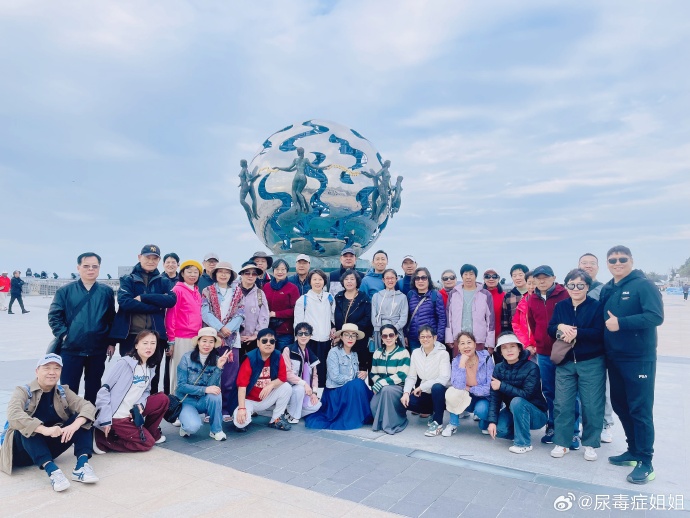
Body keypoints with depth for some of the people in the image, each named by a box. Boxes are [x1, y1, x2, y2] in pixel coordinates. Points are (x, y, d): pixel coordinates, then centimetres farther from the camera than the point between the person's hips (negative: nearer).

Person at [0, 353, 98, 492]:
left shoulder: (63, 391, 0)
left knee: (81, 419, -16)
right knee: (27, 427, -33)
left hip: (50, 445, 4)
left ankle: (82, 464, -32)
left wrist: (75, 425, -37)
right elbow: (13, 415, -32)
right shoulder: (23, 392, -10)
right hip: (23, 451, -3)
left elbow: (88, 406, -15)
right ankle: (51, 470, -46)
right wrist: (44, 429, -46)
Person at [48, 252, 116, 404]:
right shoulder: (65, 291, -1)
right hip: (71, 349, -1)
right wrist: (63, 334, -9)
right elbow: (54, 316, 1)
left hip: (98, 350, 1)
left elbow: (112, 319, 5)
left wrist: (111, 342, 3)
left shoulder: (107, 292, 3)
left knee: (93, 389, 15)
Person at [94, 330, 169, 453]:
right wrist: (105, 419, -20)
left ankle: (151, 432, 14)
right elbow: (104, 389, -17)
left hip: (132, 412, 7)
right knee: (147, 443, -6)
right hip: (116, 416, -7)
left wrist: (140, 404, -11)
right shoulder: (125, 363, -17)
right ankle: (101, 438, 1)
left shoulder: (150, 368, 5)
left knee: (162, 399, -3)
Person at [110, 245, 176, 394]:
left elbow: (171, 300, -9)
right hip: (131, 335, -1)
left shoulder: (164, 282, 11)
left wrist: (143, 297, -15)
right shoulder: (128, 280, 6)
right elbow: (125, 302, -12)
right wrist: (156, 306, -15)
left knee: (153, 377, 9)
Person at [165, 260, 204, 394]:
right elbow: (170, 316, -8)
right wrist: (171, 340, -11)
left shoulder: (197, 292, 14)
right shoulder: (177, 290, -5)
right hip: (181, 339, -6)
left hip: (195, 338, 6)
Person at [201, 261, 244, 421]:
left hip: (231, 338, 1)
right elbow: (205, 313, -5)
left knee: (229, 377, 1)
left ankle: (227, 410, 9)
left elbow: (240, 314, 1)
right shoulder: (207, 292, 8)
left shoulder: (237, 293, 10)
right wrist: (220, 327, -16)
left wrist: (228, 329, -13)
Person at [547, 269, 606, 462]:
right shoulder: (560, 306, 6)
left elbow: (600, 333, -14)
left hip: (591, 363, -3)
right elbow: (550, 330, 3)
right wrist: (560, 327, -18)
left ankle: (590, 444, 22)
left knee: (591, 405, 4)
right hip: (565, 362, 3)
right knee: (562, 403, 5)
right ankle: (562, 442, 18)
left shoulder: (596, 306, -6)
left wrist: (576, 332, -25)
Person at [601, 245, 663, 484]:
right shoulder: (606, 289, 10)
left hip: (639, 358, -7)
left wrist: (621, 323, -26)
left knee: (640, 409, -1)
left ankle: (645, 462, 12)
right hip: (613, 358, 7)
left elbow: (656, 316, -21)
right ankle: (633, 450, 30)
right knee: (620, 405, 15)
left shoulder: (644, 285, -10)